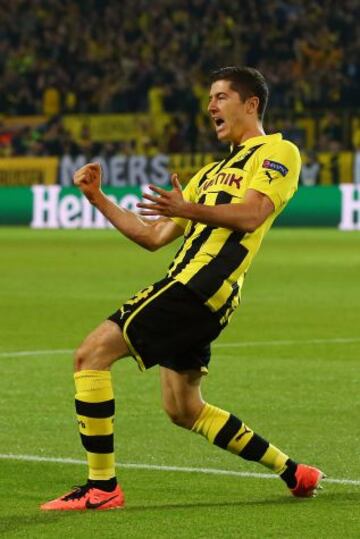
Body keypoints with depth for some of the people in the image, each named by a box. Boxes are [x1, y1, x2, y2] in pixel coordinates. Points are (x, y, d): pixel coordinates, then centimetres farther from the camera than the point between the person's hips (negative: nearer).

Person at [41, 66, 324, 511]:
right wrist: (98, 199, 20)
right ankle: (293, 472, 21)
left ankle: (101, 487, -11)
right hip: (186, 286, 9)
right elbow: (154, 236, 27)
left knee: (91, 354, -13)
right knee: (183, 410, 13)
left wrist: (189, 209, -29)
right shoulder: (211, 173, 30)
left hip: (202, 284, -9)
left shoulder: (278, 151, 4)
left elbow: (252, 214, -15)